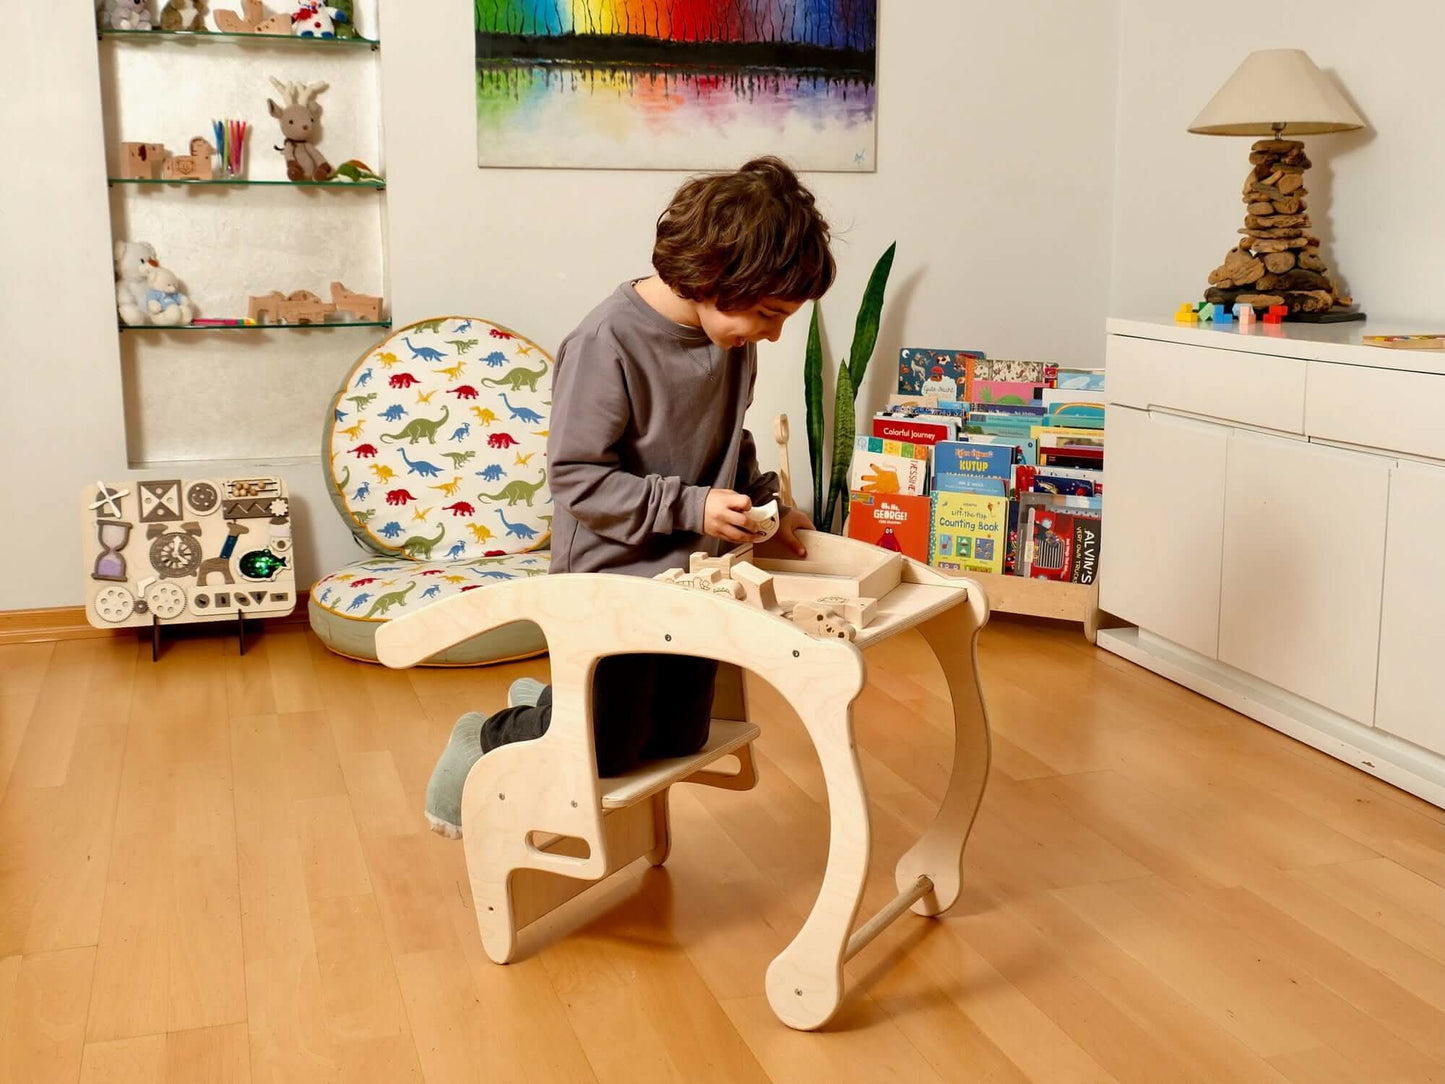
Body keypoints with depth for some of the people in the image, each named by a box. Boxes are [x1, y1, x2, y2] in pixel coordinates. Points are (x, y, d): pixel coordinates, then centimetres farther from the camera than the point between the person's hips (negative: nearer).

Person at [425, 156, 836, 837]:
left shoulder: (732, 339, -3)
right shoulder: (608, 341, -25)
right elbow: (576, 477, -22)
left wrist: (766, 505, 2)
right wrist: (690, 506, -25)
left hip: (691, 577, 7)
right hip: (612, 578, -7)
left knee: (678, 741, 18)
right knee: (607, 753, 5)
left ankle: (546, 704, 40)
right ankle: (488, 740, 32)